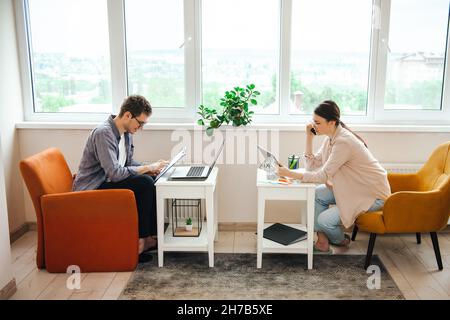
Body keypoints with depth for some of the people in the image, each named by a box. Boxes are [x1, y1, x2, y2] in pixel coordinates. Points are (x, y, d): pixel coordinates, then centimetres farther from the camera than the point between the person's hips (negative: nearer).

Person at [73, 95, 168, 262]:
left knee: (149, 181, -6)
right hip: (90, 191, -9)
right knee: (144, 184, -23)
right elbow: (115, 173, -30)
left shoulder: (126, 132, 6)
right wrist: (148, 167, -20)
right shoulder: (103, 133, -22)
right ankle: (140, 241, -14)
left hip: (106, 183, 9)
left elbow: (128, 162, 17)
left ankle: (150, 236, -2)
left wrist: (152, 168, -2)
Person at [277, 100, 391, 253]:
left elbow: (323, 176, -27)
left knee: (324, 220, -14)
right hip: (355, 188, 9)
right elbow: (311, 166, 2)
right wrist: (309, 138, -7)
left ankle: (341, 240, 20)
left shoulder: (343, 142, -28)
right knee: (316, 194, -4)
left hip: (373, 194, -9)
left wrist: (290, 174, -26)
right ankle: (322, 241, 4)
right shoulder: (331, 138, 2)